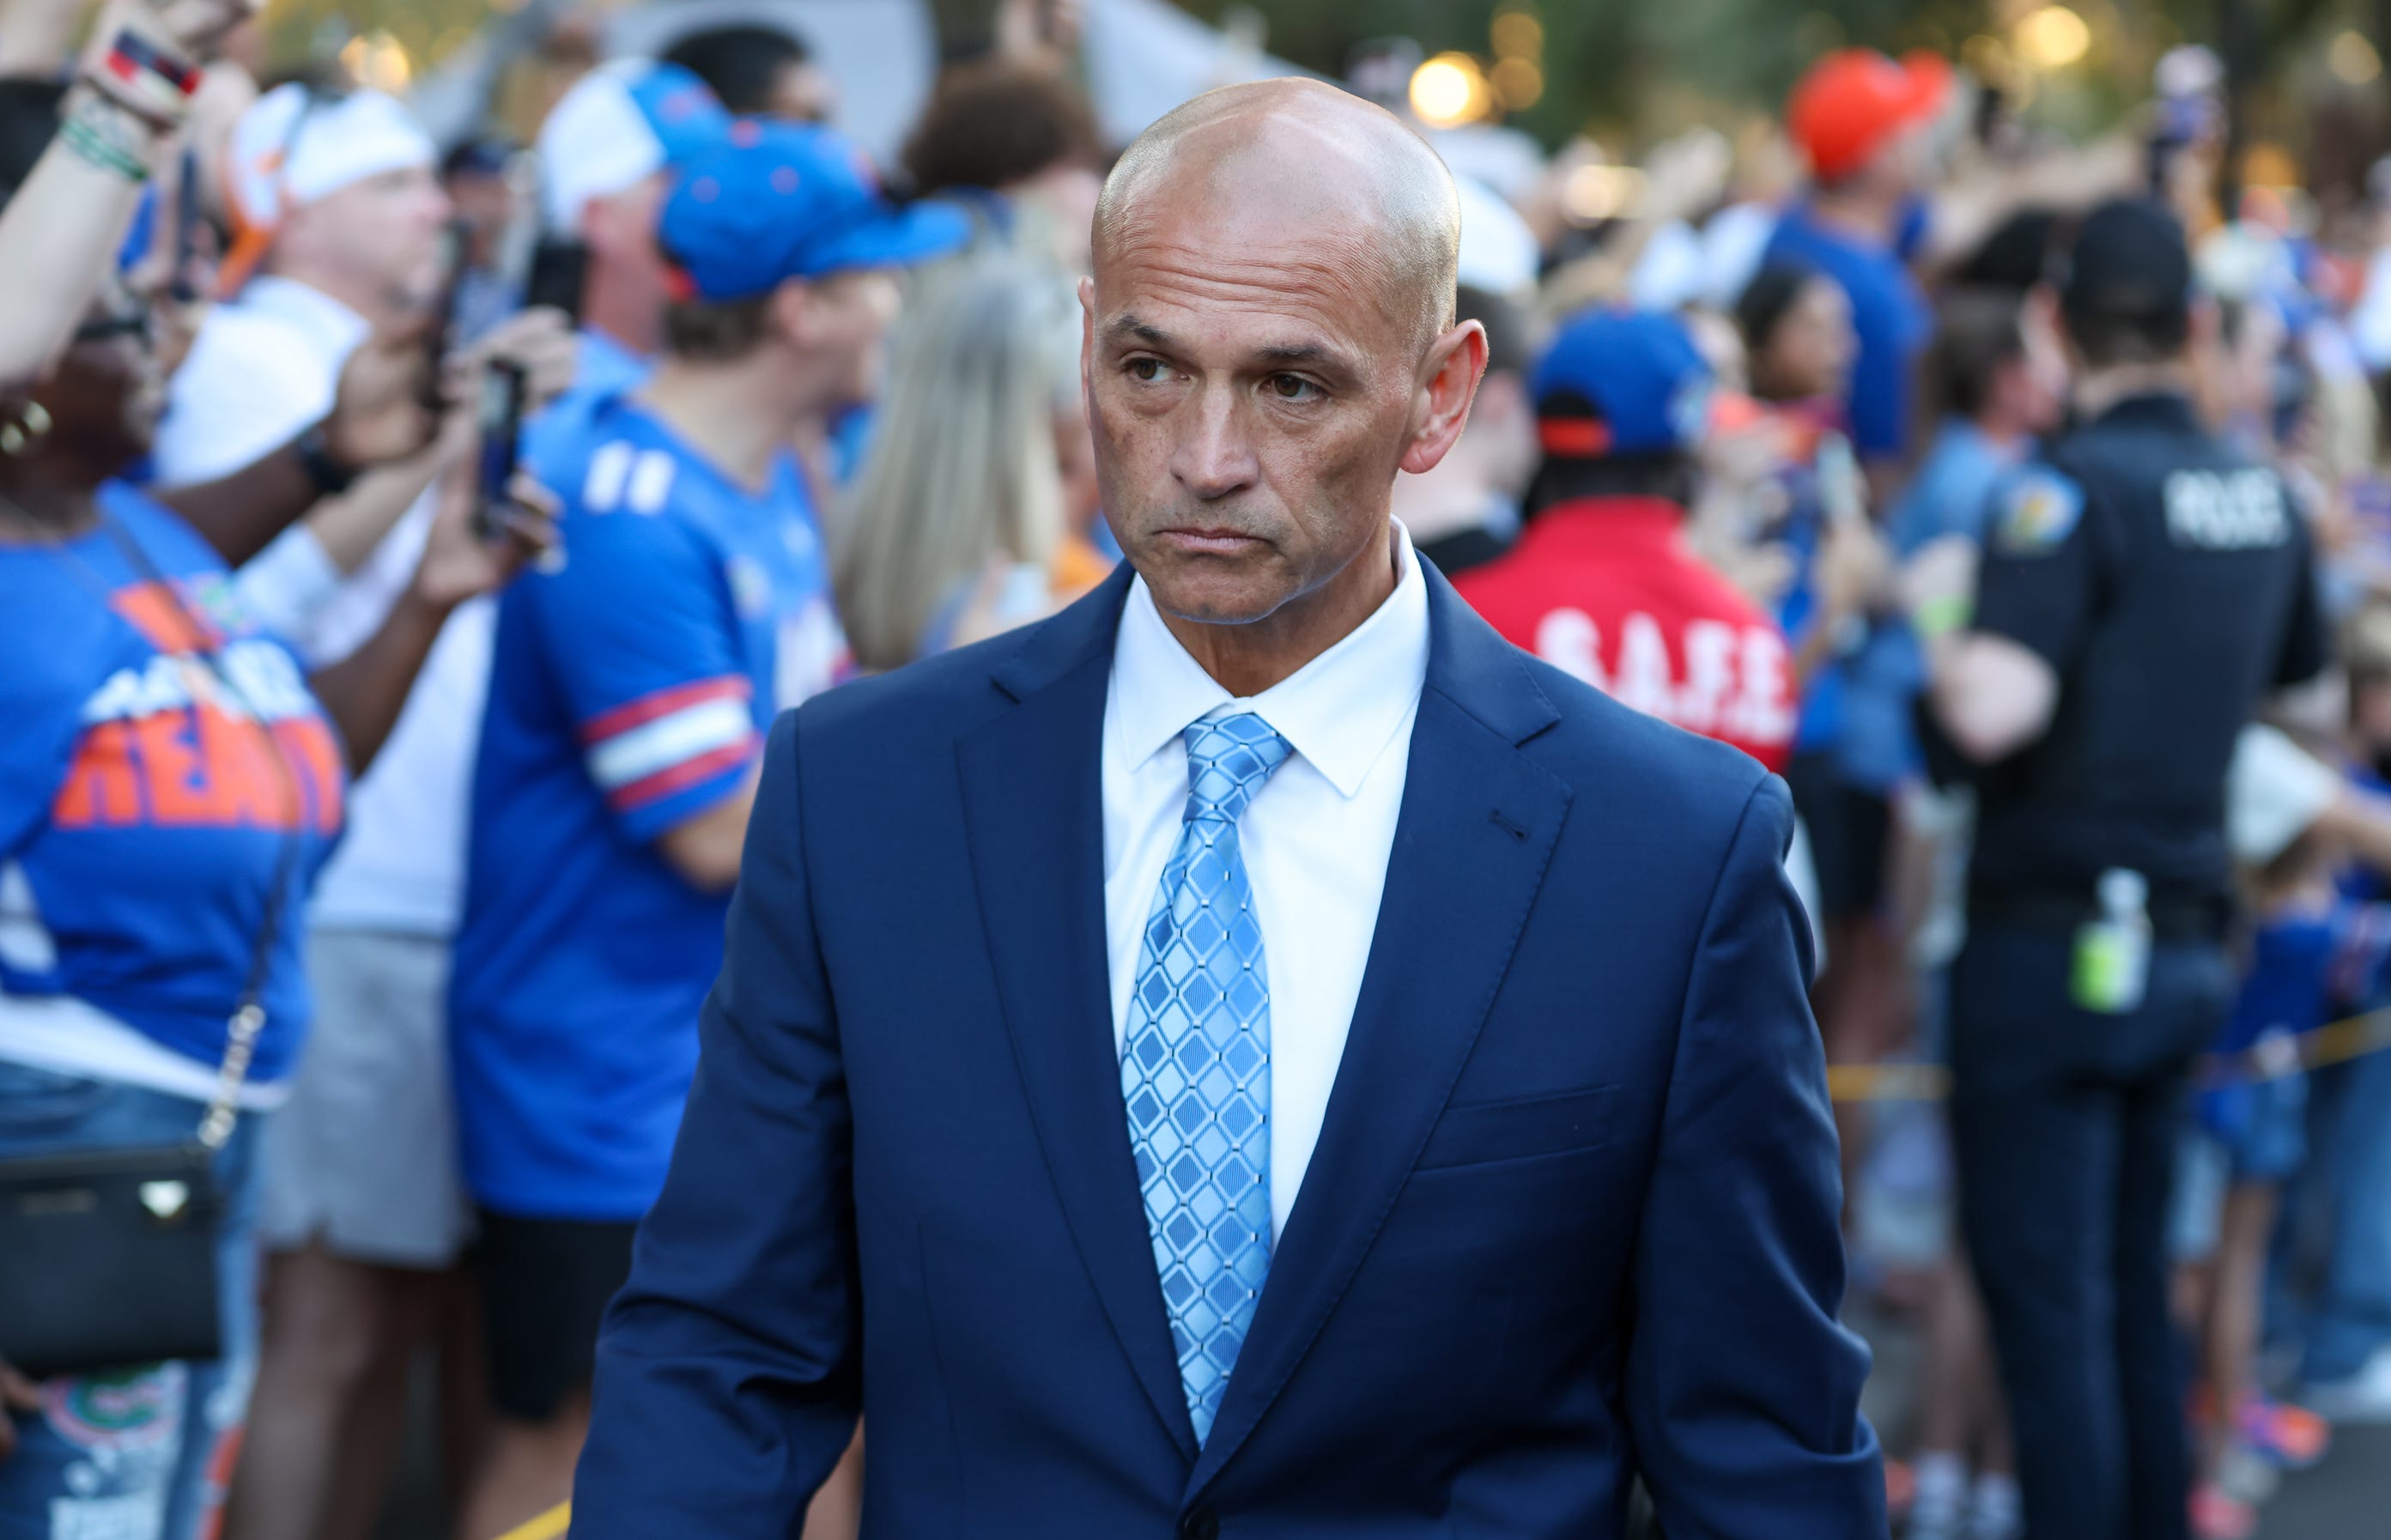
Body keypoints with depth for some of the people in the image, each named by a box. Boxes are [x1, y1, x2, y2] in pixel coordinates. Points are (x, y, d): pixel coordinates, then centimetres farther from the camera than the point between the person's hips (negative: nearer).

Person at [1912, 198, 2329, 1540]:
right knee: (2135, 1292, 17)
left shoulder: (2076, 487, -14)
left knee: (2050, 1310, -4)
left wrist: (1941, 607, -7)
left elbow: (1993, 710, -26)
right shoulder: (2264, 497, 8)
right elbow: (2289, 678, 25)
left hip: (2058, 940, -7)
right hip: (2188, 947, 7)